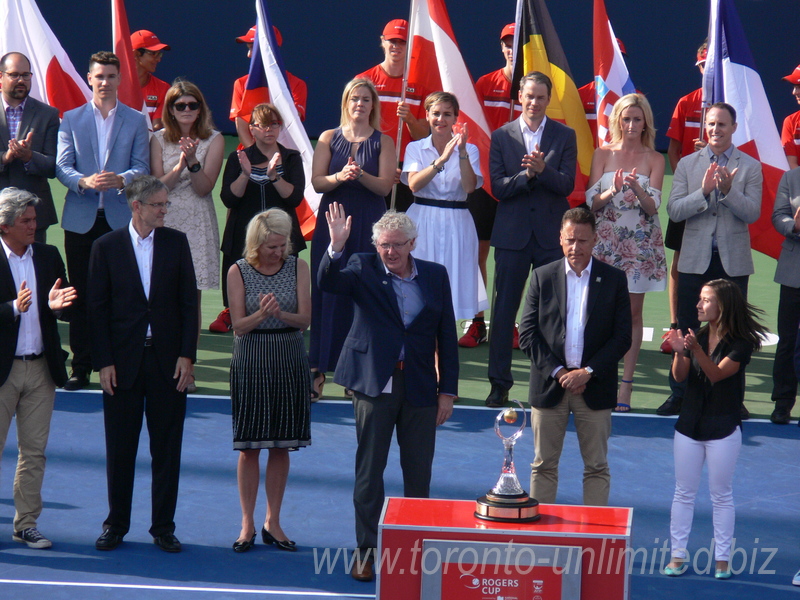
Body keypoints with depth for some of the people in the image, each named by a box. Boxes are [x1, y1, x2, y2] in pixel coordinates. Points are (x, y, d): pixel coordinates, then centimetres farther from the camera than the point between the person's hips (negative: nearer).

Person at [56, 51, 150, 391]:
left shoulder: (136, 121, 8)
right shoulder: (71, 120, 9)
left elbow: (142, 167, 1)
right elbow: (62, 166, 1)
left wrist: (122, 179, -21)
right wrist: (84, 181, -20)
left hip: (120, 218, -1)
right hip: (81, 219, 1)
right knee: (81, 297, 2)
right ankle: (81, 368, 7)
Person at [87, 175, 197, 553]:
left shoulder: (176, 242, 4)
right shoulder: (106, 247, 0)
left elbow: (188, 302, 4)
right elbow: (98, 308, 0)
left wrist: (187, 355, -4)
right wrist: (103, 362, -7)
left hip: (168, 361, 1)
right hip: (123, 362, -1)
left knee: (167, 448, 4)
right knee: (120, 449, 6)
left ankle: (163, 527, 13)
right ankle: (115, 525, 18)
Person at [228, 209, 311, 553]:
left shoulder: (298, 268, 1)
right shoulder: (239, 272, -3)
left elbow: (305, 319, -4)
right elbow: (239, 325, -5)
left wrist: (280, 313, -24)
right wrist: (261, 314, -24)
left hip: (290, 360, 2)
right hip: (251, 361, -2)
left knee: (281, 446, 6)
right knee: (249, 446, 0)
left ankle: (273, 522, 16)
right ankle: (247, 524, 9)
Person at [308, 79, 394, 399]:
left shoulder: (383, 142, 5)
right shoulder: (329, 138, 8)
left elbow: (384, 185, -5)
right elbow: (317, 181, 0)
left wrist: (360, 174, -22)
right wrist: (340, 176, -19)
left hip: (369, 226, -1)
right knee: (326, 292, -2)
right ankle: (318, 369, 2)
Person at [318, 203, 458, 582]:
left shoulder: (435, 276, 6)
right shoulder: (363, 269, 1)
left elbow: (447, 337, 7)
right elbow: (327, 283, -18)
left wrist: (447, 390, 4)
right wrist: (336, 247, -35)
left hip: (420, 387, 2)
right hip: (375, 383, -2)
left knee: (419, 472, 7)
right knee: (369, 469, 3)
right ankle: (366, 550, 11)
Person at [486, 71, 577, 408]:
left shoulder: (565, 136, 4)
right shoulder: (501, 137, 5)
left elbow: (567, 185, -6)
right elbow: (498, 188, -3)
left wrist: (542, 169, -23)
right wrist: (528, 174, -19)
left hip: (551, 235, 0)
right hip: (512, 234, 0)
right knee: (504, 310, 1)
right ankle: (499, 383, 8)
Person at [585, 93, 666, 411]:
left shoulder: (654, 159, 4)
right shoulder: (603, 154, 5)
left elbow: (653, 207, -3)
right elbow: (591, 202, 0)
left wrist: (637, 189, -23)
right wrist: (612, 191, -20)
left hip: (640, 243, 0)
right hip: (606, 239, 0)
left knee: (633, 312, 0)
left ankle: (625, 386, 1)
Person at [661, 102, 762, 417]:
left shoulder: (750, 167, 2)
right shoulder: (687, 164, 6)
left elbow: (752, 213, -8)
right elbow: (674, 211, -4)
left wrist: (729, 190, -24)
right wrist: (704, 191, -19)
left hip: (733, 261, -1)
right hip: (695, 259, 1)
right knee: (687, 329, 4)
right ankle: (681, 394, 12)